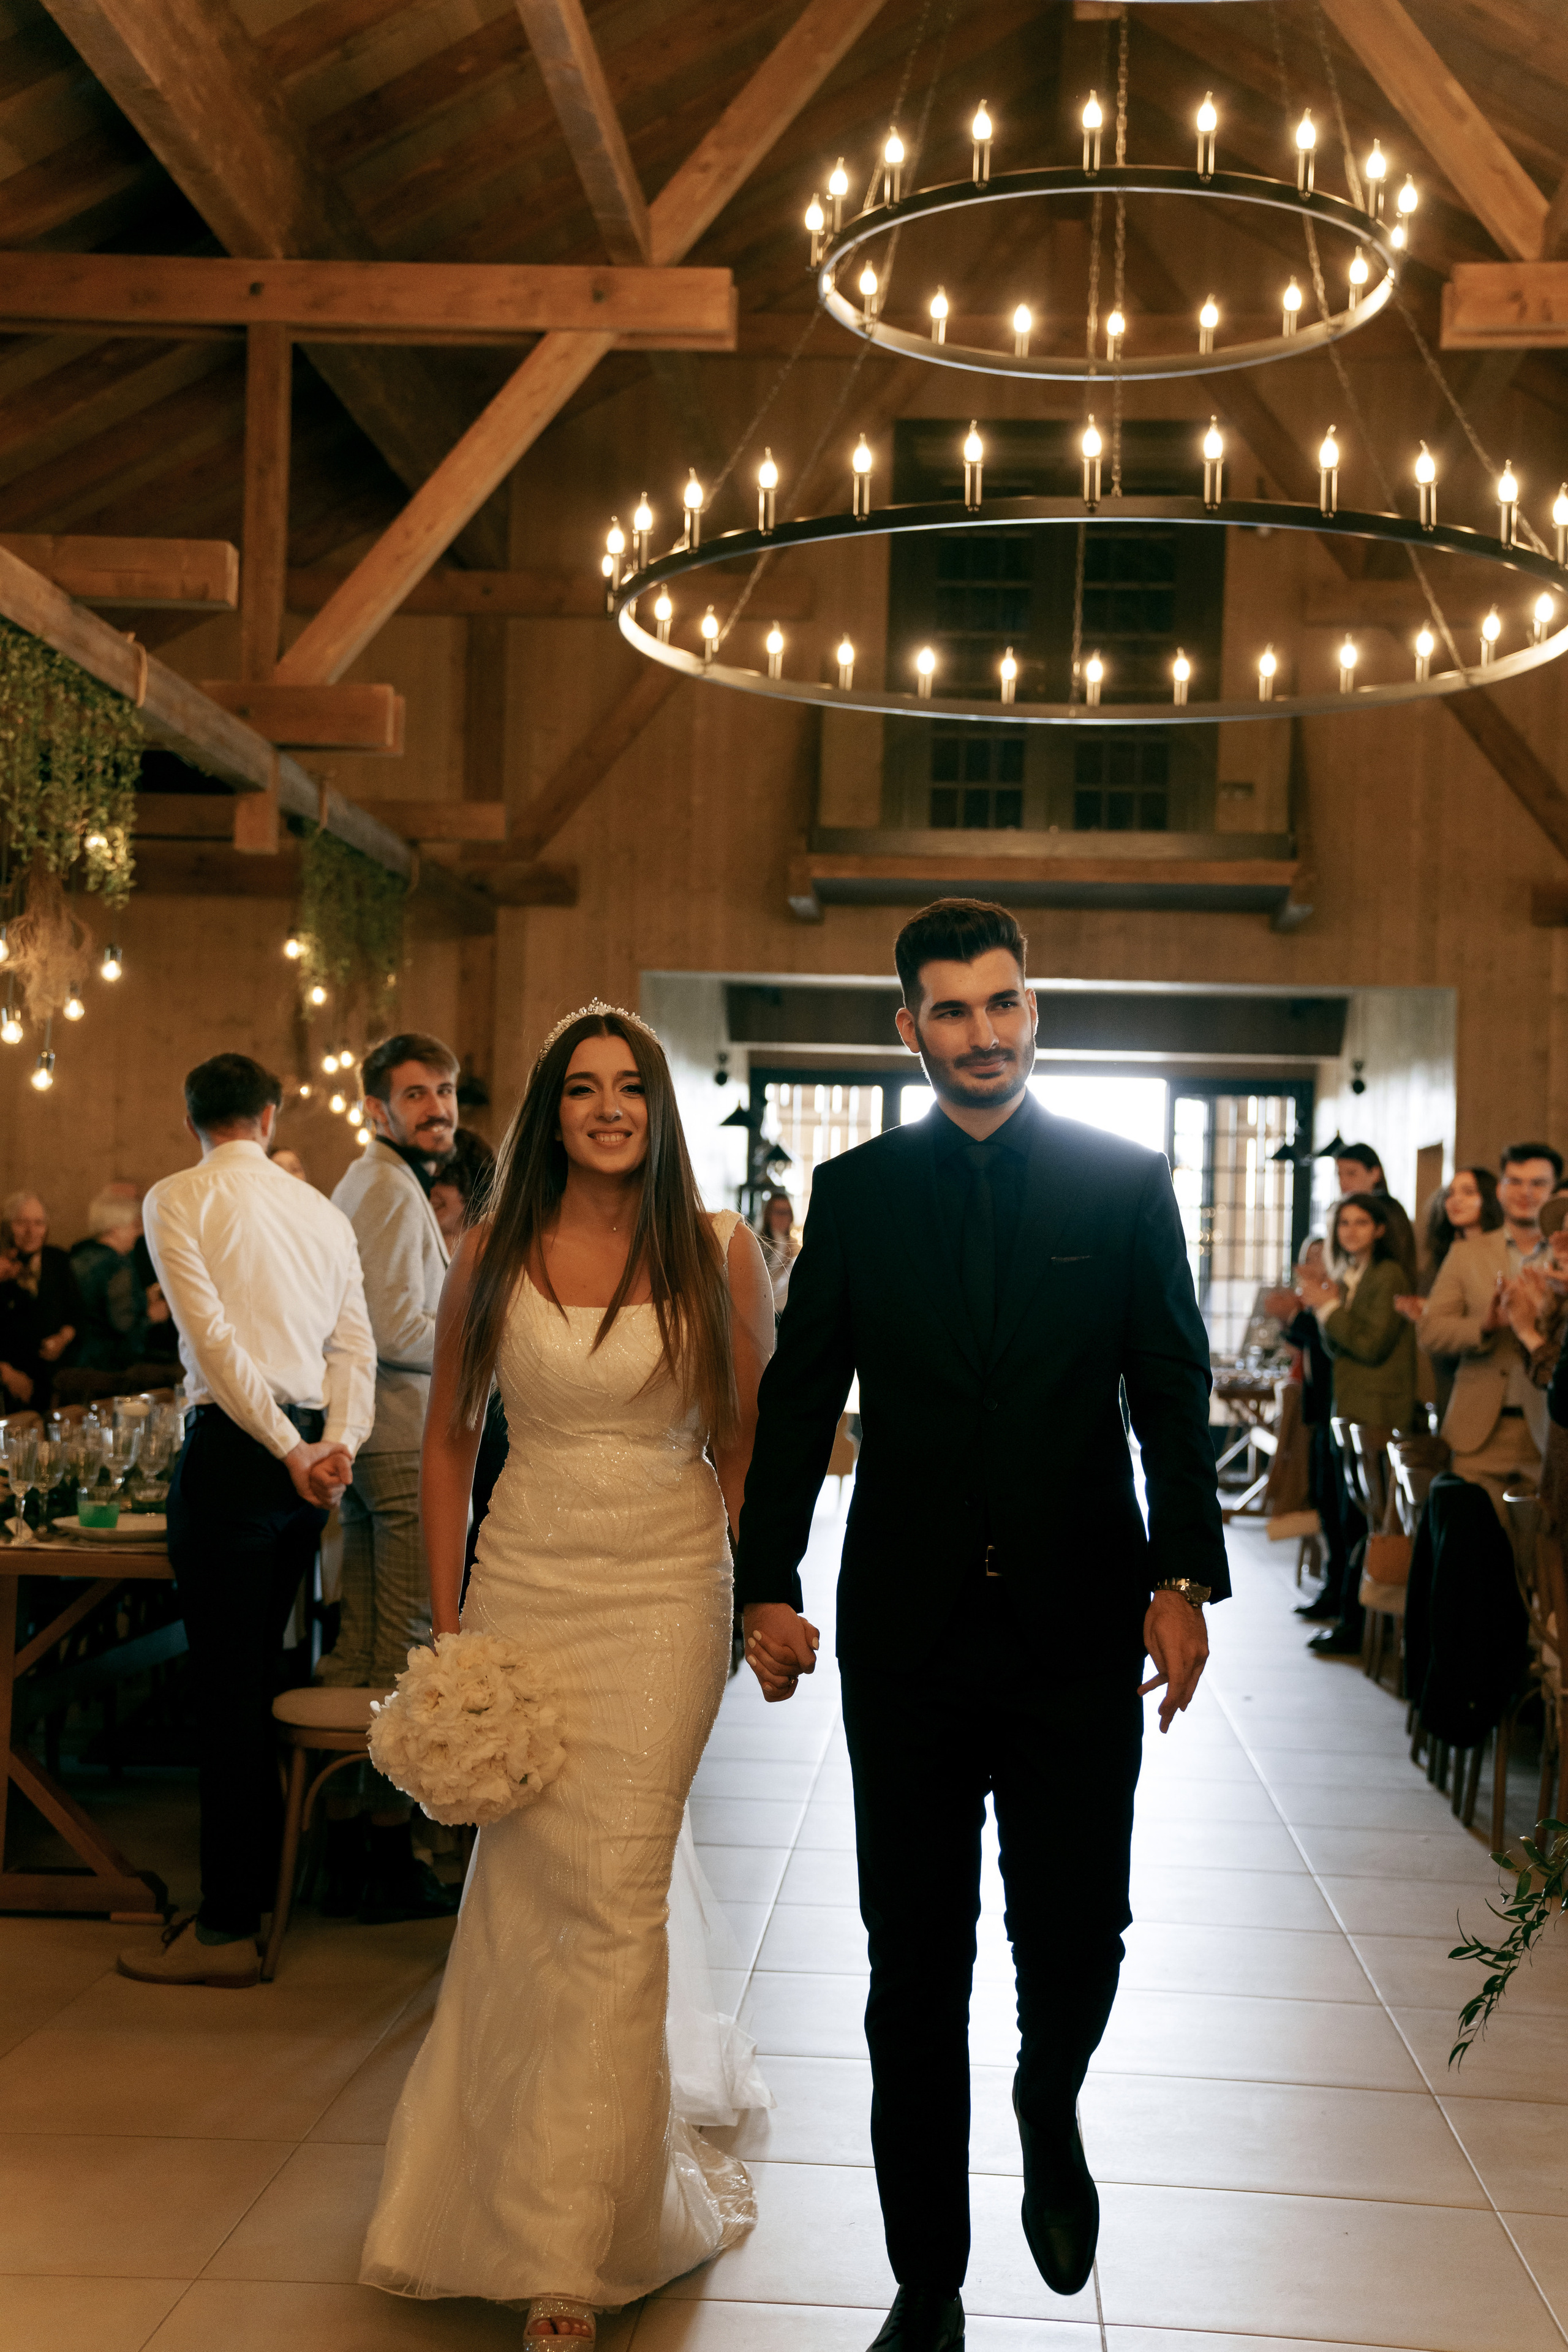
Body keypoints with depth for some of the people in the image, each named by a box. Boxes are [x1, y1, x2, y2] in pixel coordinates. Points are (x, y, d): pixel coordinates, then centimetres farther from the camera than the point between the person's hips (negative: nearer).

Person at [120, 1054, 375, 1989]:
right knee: (260, 1675, 16)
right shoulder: (323, 1210, 15)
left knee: (229, 1686, -3)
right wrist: (337, 1447, -4)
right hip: (309, 1453, 6)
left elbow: (215, 1339, -13)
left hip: (235, 1448, -6)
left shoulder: (178, 1200, -2)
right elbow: (356, 1343, 5)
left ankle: (228, 1929, 1)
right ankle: (259, 1879, 23)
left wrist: (290, 1452, -12)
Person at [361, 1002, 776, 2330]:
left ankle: (573, 2246, 6)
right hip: (524, 1588, 2)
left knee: (612, 1900, -5)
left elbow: (751, 1440, 5)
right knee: (526, 1893, 5)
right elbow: (449, 1437, 11)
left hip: (666, 1596, -2)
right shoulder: (494, 1256, 3)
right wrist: (444, 1621, 7)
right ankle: (511, 2184, 31)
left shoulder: (719, 1254, -2)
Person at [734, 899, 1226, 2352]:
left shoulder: (1125, 1181, 2)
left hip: (1080, 1629, -1)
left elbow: (1171, 1393, 0)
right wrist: (769, 1585, -3)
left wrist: (1184, 1579, -8)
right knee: (915, 1971, 8)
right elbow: (798, 1398, 5)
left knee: (1075, 1932, 3)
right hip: (907, 1632, 1)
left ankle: (1049, 2116, 39)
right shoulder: (856, 1193, 5)